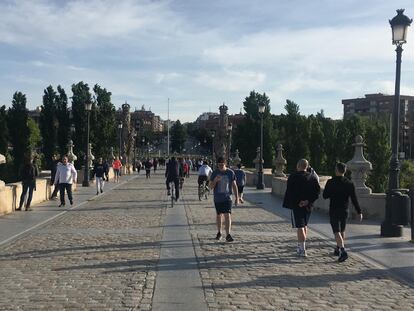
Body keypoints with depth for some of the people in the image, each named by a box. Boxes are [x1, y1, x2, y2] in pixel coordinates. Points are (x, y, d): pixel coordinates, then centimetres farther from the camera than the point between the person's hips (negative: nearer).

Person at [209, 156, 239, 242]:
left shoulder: (230, 173, -2)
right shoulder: (215, 173, -2)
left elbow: (234, 185, 4)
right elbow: (211, 187, -1)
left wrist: (237, 197, 2)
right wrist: (215, 180, -20)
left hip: (227, 198, -2)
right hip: (217, 198, 2)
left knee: (227, 215, -13)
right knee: (219, 215, 14)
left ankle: (228, 235, -13)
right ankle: (219, 233, 31)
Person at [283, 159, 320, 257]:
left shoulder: (293, 177, -9)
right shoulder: (312, 178, 4)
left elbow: (289, 192, -11)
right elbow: (317, 190, -4)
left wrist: (287, 204, -4)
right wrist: (308, 201, -8)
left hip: (296, 205, -5)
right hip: (307, 206, 5)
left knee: (300, 227, -4)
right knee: (304, 226, 19)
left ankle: (302, 251, -6)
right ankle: (301, 247, 31)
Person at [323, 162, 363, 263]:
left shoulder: (331, 182, -10)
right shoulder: (349, 183, -3)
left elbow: (325, 196, -3)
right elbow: (354, 199, -5)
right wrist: (359, 212, -2)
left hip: (334, 211, -4)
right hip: (345, 211, 4)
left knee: (337, 232, -5)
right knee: (342, 231, 20)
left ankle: (343, 251, -21)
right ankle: (338, 249, 32)